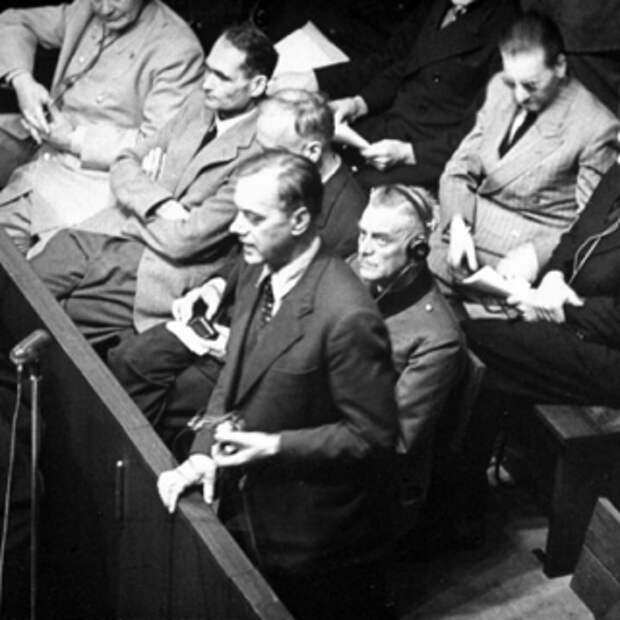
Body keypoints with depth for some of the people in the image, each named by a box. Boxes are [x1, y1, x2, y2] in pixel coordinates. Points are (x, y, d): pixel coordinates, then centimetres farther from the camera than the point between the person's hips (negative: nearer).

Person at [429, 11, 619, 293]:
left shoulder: (595, 128, -11)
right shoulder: (501, 89, 8)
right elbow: (461, 166, 10)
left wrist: (536, 254, -23)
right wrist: (458, 224, -9)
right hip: (466, 225, 6)